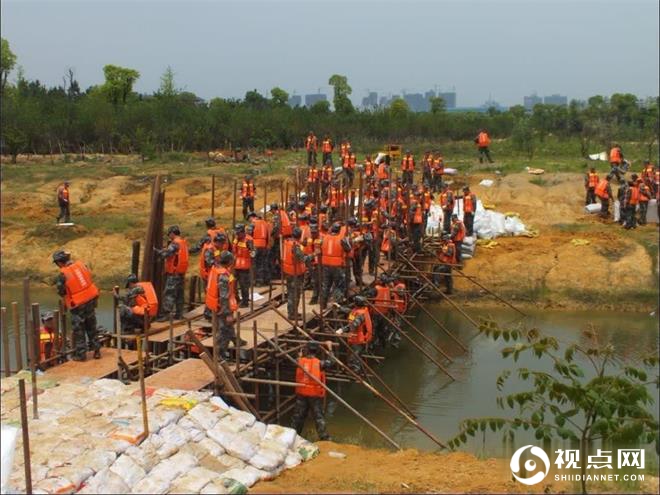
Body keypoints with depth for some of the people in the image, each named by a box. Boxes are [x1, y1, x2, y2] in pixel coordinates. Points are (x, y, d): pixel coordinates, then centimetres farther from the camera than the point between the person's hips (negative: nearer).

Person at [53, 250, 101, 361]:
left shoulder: (63, 275, -17)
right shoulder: (81, 265, -4)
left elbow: (61, 292, -8)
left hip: (78, 306, -5)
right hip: (91, 300, 5)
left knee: (78, 331, 8)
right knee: (92, 328, 18)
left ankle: (81, 354, 14)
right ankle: (96, 351, 24)